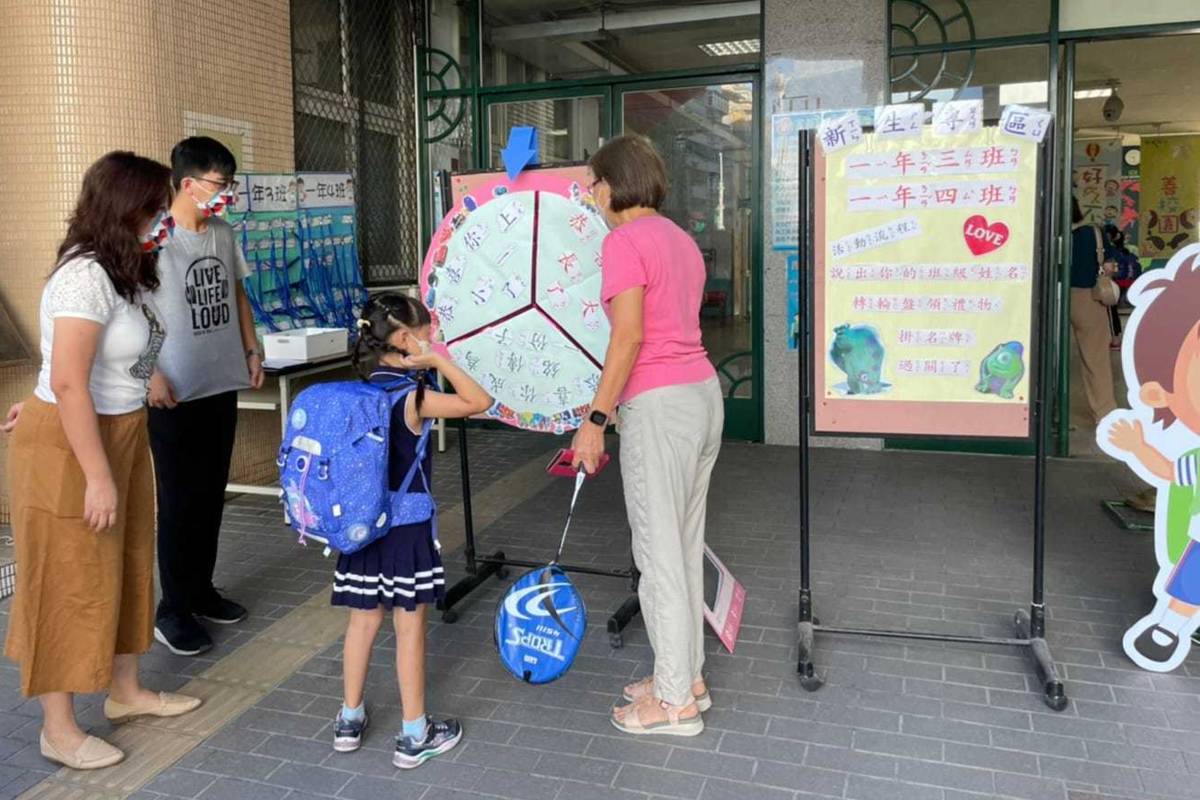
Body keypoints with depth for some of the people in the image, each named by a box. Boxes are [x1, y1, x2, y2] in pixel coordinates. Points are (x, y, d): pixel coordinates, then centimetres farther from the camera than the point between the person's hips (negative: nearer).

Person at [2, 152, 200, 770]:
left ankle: (125, 691, 36)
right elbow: (69, 381, -27)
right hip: (68, 447, -9)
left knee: (125, 568, 19)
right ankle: (59, 730, 19)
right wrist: (97, 477, -25)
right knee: (70, 583, 3)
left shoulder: (123, 271, 7)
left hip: (121, 434, 9)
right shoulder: (86, 277, -23)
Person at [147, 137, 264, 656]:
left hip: (222, 385, 7)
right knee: (180, 500, 2)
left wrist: (252, 349, 14)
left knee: (211, 495, 14)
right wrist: (150, 375, -21)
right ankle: (173, 609, 15)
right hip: (175, 394, -7)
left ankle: (201, 590, 29)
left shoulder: (224, 233, 8)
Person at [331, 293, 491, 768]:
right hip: (407, 525, -6)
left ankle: (350, 721, 31)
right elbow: (479, 402, -16)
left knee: (363, 621, 17)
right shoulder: (412, 397, -16)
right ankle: (415, 735, 15)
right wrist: (440, 362, -13)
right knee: (410, 627, 4)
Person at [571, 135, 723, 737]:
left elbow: (629, 335, -19)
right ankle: (687, 675, 29)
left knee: (659, 552, 1)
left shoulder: (623, 241, -11)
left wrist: (596, 418, -16)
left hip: (659, 405, -9)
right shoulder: (680, 238, 15)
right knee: (685, 545, 16)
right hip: (704, 392, 9)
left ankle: (674, 700, 14)